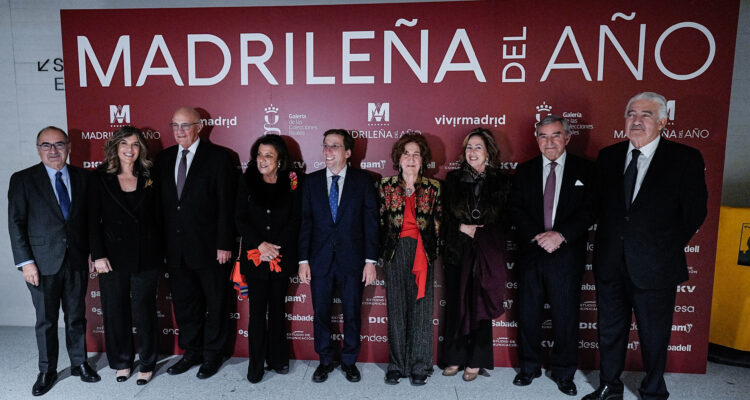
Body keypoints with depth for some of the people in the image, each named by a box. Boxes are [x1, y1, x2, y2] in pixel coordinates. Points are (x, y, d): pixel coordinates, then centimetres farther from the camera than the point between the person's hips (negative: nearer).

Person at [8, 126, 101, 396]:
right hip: (43, 262, -2)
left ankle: (79, 363, 30)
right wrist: (25, 262, -10)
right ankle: (47, 371, 26)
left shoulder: (82, 177, 4)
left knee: (77, 316, 13)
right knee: (46, 320, 10)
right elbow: (16, 223, -4)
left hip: (77, 261, 2)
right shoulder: (23, 180, -2)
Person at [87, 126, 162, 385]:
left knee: (144, 311, 7)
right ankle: (121, 362, 29)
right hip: (113, 256, 0)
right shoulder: (100, 178, 0)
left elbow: (157, 218, 5)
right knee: (116, 310, 10)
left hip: (145, 256, 0)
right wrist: (98, 256, -9)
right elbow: (93, 220, -2)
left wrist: (160, 253, 1)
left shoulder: (148, 179, 3)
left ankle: (147, 364, 22)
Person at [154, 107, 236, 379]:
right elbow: (162, 202, 9)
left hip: (209, 247, -5)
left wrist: (224, 244, -13)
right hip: (176, 248, 5)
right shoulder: (164, 158, 9)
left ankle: (212, 354, 26)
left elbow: (226, 203, -9)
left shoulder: (217, 156, -6)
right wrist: (163, 244, 4)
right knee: (184, 303, 15)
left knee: (215, 303, 9)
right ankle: (192, 352, 32)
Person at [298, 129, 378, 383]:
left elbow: (370, 222, -2)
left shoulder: (363, 180, 0)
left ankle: (349, 362, 29)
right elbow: (305, 222, 4)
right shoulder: (311, 181, 5)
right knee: (321, 313, 10)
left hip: (352, 259, -1)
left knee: (352, 314, 9)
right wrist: (303, 260, -2)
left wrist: (370, 260, -6)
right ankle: (325, 361, 30)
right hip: (320, 259, 2)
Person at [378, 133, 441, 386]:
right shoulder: (386, 186, 7)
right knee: (396, 308, 5)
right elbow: (380, 221, 7)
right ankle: (396, 365, 17)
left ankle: (420, 366, 15)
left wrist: (433, 251, -1)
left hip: (423, 252, 0)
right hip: (395, 251, 1)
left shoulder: (433, 188, 6)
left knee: (421, 308, 3)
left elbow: (438, 224, 6)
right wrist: (381, 252, 3)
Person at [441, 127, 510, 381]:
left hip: (487, 254, -1)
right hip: (457, 251, 2)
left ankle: (476, 361, 17)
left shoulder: (500, 182, 3)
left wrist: (478, 232, -11)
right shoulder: (453, 179, 7)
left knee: (480, 305, 3)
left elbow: (505, 220, 1)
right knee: (455, 304, 5)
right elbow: (444, 216, 6)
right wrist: (461, 228, -11)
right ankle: (455, 358, 19)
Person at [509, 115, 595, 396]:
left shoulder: (585, 170, 4)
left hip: (567, 254, -1)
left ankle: (564, 373, 25)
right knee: (528, 314, 9)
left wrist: (560, 234, -16)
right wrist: (537, 236, -12)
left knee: (566, 316, 7)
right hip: (531, 253, 2)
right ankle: (529, 367, 27)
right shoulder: (524, 171, 8)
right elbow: (516, 209, 2)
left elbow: (589, 210, -3)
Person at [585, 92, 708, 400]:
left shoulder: (685, 159, -6)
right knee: (610, 330, 16)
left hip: (654, 265, -3)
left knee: (654, 335, 12)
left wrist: (669, 247, -2)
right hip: (610, 262, 4)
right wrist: (610, 241, 3)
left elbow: (694, 211, -3)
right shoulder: (608, 156, 5)